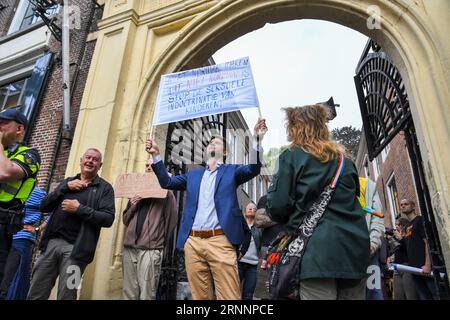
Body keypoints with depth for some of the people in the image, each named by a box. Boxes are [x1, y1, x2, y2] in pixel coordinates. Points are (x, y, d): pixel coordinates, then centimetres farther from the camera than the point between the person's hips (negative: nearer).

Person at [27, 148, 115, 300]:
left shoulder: (105, 188, 0)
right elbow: (43, 206, 8)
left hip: (75, 248, -4)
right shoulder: (67, 182, 16)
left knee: (65, 296, 5)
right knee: (35, 295, 11)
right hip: (51, 243, 5)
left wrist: (79, 209, -17)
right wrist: (65, 187, -5)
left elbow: (108, 219, -10)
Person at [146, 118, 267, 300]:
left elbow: (254, 168, -5)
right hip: (192, 241, 4)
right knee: (199, 296, 10)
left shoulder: (231, 171, 11)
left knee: (229, 296, -6)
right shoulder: (193, 174, 22)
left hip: (220, 241, -3)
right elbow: (167, 182, 18)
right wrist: (156, 155, 10)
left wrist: (256, 139, -18)